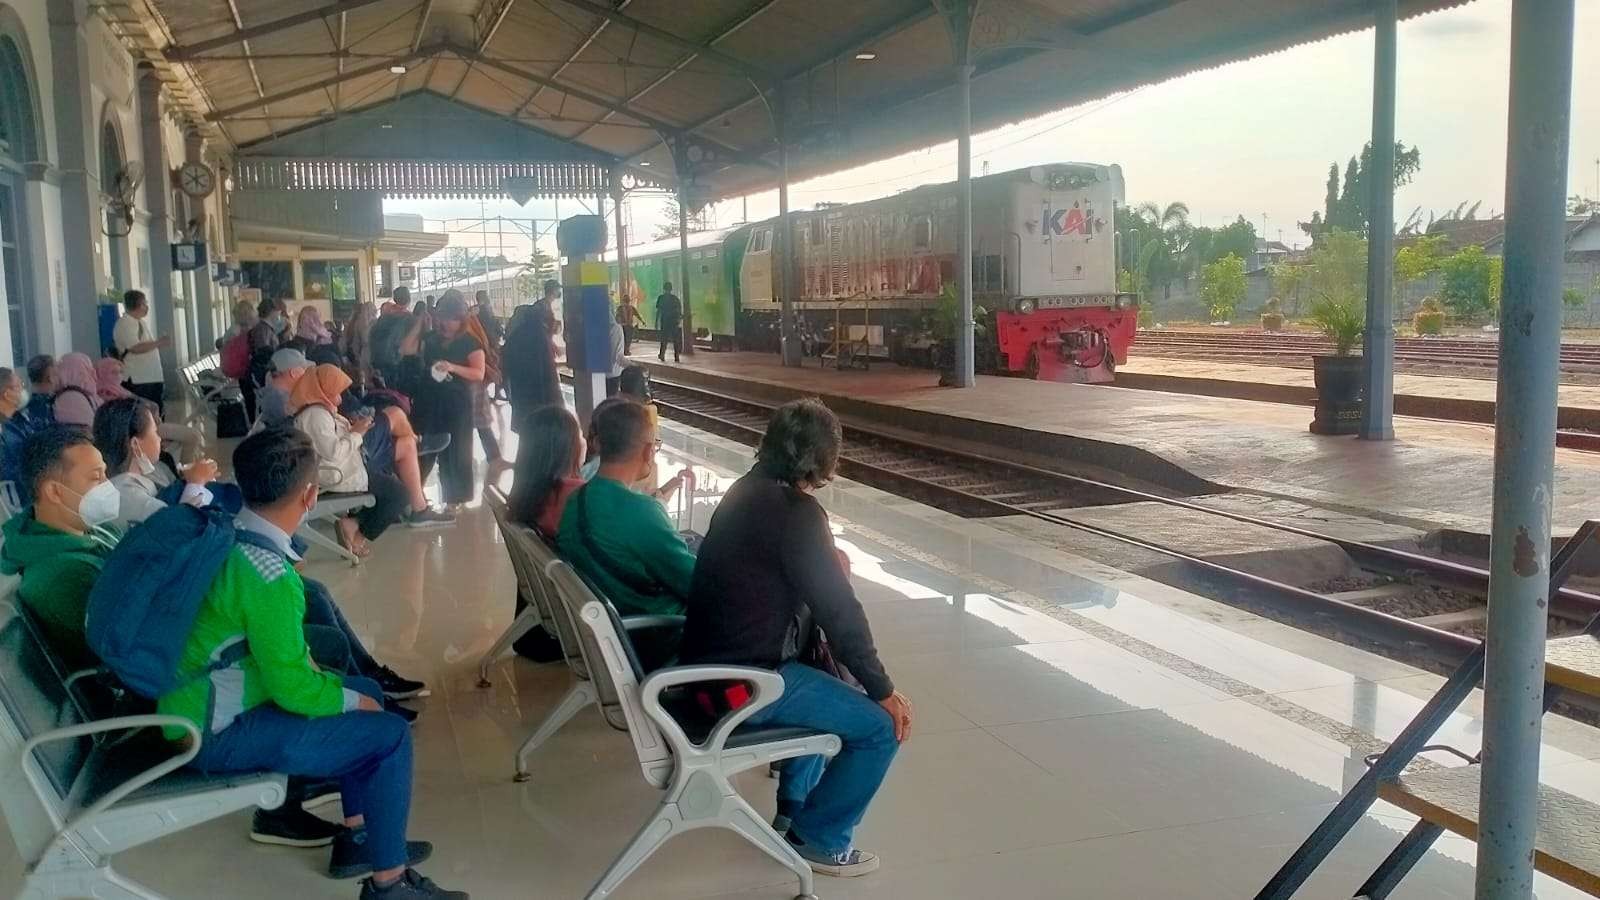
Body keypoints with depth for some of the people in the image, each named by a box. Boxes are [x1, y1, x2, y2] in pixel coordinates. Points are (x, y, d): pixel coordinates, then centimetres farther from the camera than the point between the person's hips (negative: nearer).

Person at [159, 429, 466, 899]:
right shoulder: (267, 575, -29)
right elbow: (292, 688, -23)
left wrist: (308, 666, 8)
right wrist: (351, 699, -6)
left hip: (212, 697, 9)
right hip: (218, 732, -9)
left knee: (368, 690, 18)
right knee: (391, 735, -8)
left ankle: (359, 836, 27)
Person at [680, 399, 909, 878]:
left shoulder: (745, 492, 9)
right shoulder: (796, 512, -18)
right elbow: (837, 610, -17)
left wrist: (827, 561, 24)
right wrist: (883, 689, -9)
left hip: (708, 662, 10)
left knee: (822, 678, 33)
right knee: (882, 725, -5)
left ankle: (795, 808, 37)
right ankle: (821, 839, 11)